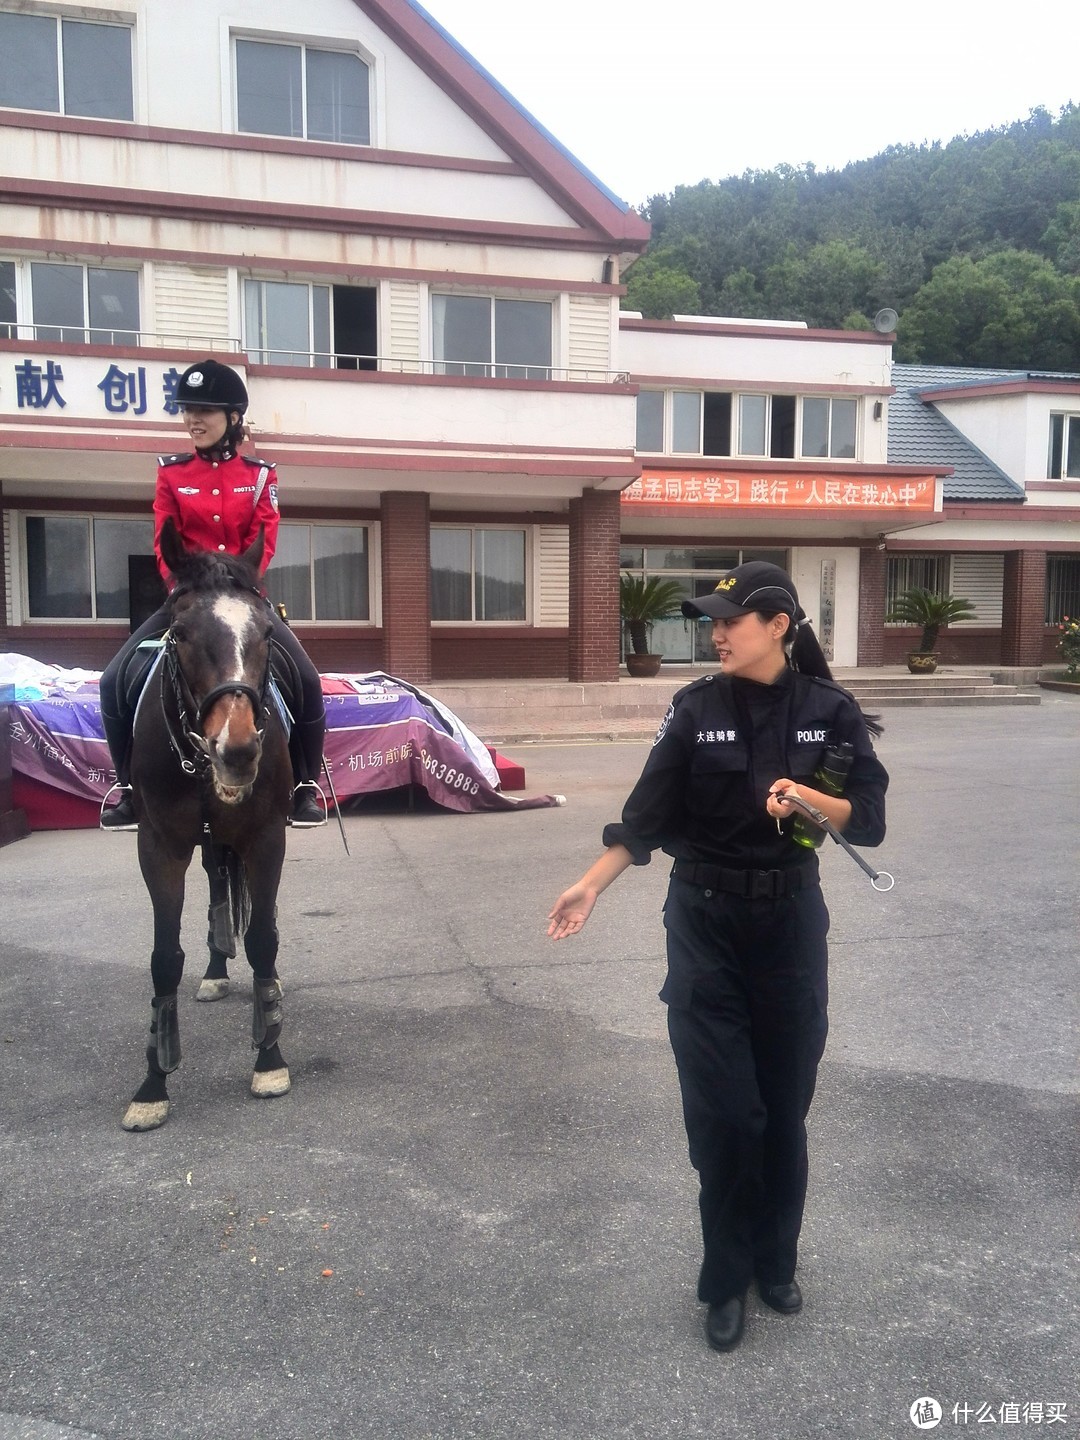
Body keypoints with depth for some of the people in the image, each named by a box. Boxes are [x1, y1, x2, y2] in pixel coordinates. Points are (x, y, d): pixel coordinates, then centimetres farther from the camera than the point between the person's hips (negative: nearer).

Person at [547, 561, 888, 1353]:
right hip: (705, 924, 0)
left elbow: (869, 820, -6)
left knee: (785, 1103, 12)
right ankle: (728, 1278, 22)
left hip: (790, 920, 1)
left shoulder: (830, 710, -5)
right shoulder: (697, 707, -5)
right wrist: (590, 886, -8)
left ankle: (776, 1261, 34)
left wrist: (807, 797, -24)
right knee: (722, 1109, 2)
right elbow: (648, 814, -3)